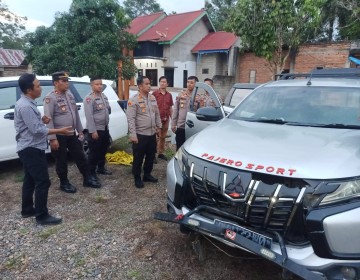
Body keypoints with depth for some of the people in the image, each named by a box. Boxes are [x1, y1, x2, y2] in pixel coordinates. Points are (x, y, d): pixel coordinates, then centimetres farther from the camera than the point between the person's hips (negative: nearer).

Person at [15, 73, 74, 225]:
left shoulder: (26, 103, 11)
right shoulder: (25, 106, -22)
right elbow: (36, 130, -23)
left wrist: (41, 120, 5)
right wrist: (60, 131, -18)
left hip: (28, 148, 11)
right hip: (32, 149, -11)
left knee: (30, 179, 18)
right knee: (43, 182, -6)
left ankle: (27, 210, 31)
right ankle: (42, 216, 3)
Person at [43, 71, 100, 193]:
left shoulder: (70, 94, 9)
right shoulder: (50, 98, -14)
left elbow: (76, 113, 14)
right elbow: (48, 119, -18)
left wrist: (80, 131, 14)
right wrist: (53, 138, -21)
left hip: (72, 134, 7)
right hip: (59, 136, -7)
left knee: (80, 157, 12)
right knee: (61, 161, 8)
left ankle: (87, 179, 25)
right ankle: (64, 183, 25)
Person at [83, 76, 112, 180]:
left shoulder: (104, 96, 10)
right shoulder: (89, 98, -14)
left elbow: (108, 110, 19)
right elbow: (89, 116, -19)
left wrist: (108, 109, -4)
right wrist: (93, 131, -22)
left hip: (105, 128, 8)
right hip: (95, 129, -8)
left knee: (103, 150, 18)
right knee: (94, 152, 1)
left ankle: (101, 168, 34)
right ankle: (91, 172, 14)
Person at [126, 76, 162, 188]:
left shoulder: (152, 98, 8)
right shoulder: (134, 100, -13)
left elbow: (157, 113, 17)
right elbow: (131, 118, -16)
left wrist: (158, 126, 15)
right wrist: (133, 134, -20)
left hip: (152, 133, 7)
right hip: (140, 134, -6)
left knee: (151, 156, 16)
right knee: (138, 158, 5)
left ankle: (147, 175, 33)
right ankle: (137, 178, 20)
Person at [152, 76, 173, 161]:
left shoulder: (169, 95, 8)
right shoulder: (155, 93, -6)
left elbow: (170, 108, 12)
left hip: (166, 119, 5)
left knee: (163, 137, 13)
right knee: (156, 137, -2)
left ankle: (161, 153, 25)